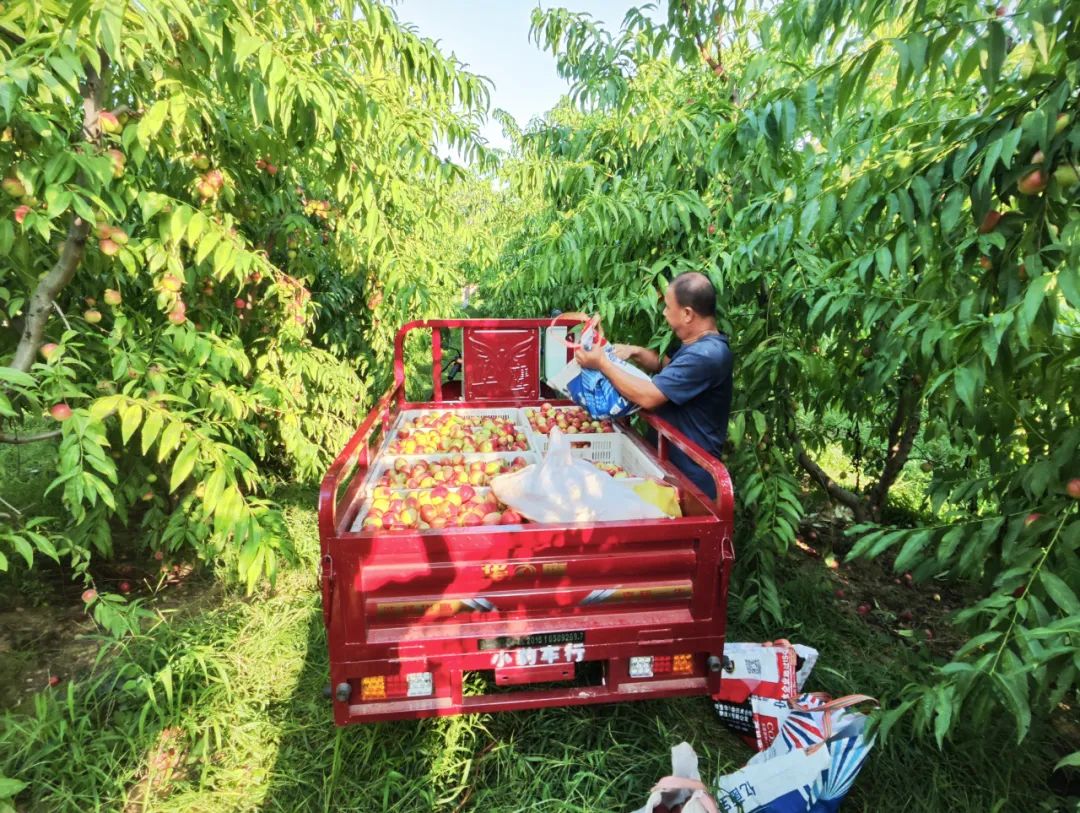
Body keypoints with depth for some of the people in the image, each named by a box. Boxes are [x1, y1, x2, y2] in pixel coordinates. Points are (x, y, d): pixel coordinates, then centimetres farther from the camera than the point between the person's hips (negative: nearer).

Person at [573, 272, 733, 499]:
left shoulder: (705, 355, -28)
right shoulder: (699, 345, 6)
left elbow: (647, 397, -29)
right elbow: (665, 365, 23)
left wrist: (602, 363, -17)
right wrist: (636, 353, 2)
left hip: (691, 475, -10)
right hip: (673, 458, 10)